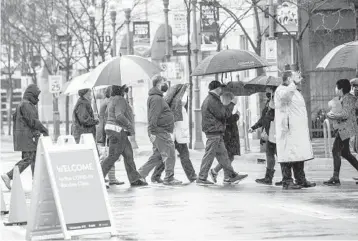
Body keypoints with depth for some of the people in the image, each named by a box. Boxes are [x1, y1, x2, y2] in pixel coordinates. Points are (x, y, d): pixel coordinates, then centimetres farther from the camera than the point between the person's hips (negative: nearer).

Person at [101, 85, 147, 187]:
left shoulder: (112, 100, 16)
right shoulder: (120, 100, -15)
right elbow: (119, 116, -26)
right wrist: (130, 126, -18)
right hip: (117, 130, -11)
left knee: (128, 154, 11)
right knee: (113, 156, -9)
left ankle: (134, 179, 13)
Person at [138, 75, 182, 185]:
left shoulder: (158, 97, 20)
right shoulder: (156, 99, -14)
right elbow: (153, 117, -21)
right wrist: (152, 132, -24)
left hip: (162, 132, 10)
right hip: (160, 132, -10)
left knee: (157, 156, 13)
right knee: (169, 154, -5)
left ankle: (140, 174, 14)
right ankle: (169, 178, 1)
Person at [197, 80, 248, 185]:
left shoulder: (210, 99, 18)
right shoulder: (212, 101, -16)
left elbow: (222, 111, 21)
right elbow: (224, 114, -17)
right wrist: (232, 104, -7)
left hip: (217, 133, 11)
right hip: (214, 132, -11)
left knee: (223, 154, 13)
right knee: (209, 155, -6)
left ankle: (230, 176, 17)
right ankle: (202, 178, -2)